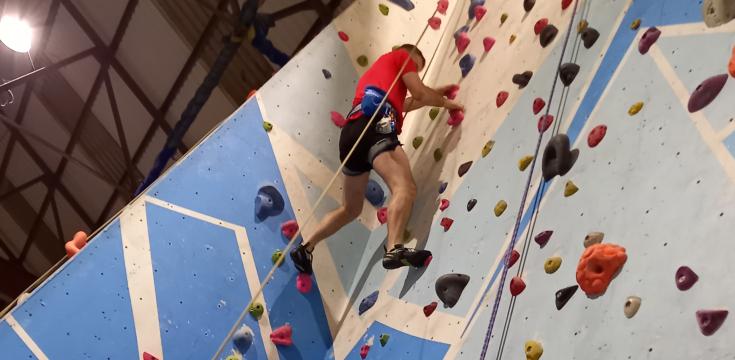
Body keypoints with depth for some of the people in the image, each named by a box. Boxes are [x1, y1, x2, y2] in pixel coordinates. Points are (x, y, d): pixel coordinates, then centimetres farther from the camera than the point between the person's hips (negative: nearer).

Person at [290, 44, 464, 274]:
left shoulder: (379, 68, 42)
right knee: (405, 187, -26)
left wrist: (436, 94, 55)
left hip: (353, 131, 9)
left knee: (352, 208, 20)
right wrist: (444, 102, 27)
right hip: (374, 126, -8)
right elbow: (419, 93, 10)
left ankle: (305, 247, 18)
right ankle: (394, 249, -47)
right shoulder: (402, 56, 20)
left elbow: (402, 104, 47)